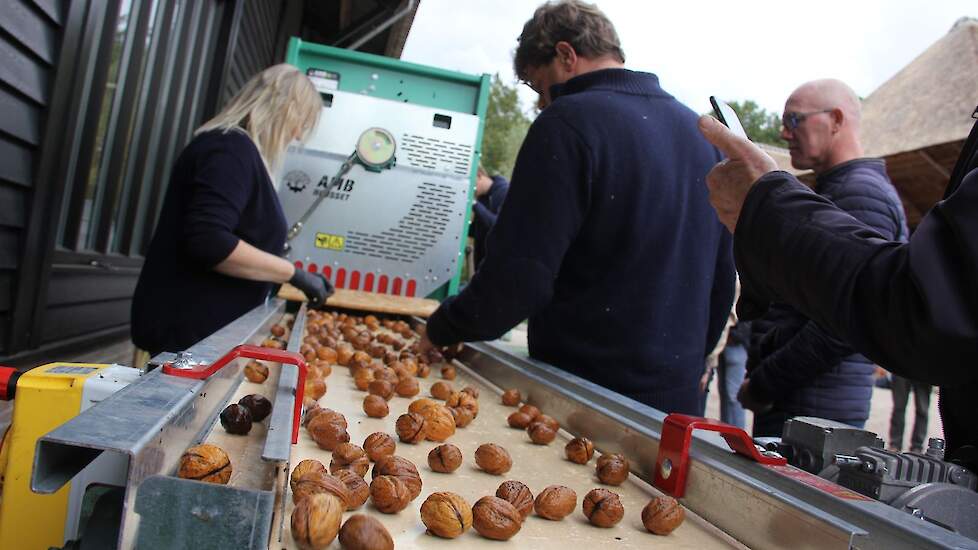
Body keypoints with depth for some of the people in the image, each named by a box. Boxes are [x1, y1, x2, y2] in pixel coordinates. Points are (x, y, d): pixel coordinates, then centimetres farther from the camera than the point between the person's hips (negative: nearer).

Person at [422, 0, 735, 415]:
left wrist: (442, 328, -4)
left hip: (588, 390, -7)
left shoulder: (570, 122, -15)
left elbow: (519, 278, -21)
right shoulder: (700, 132, 9)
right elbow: (722, 277, 14)